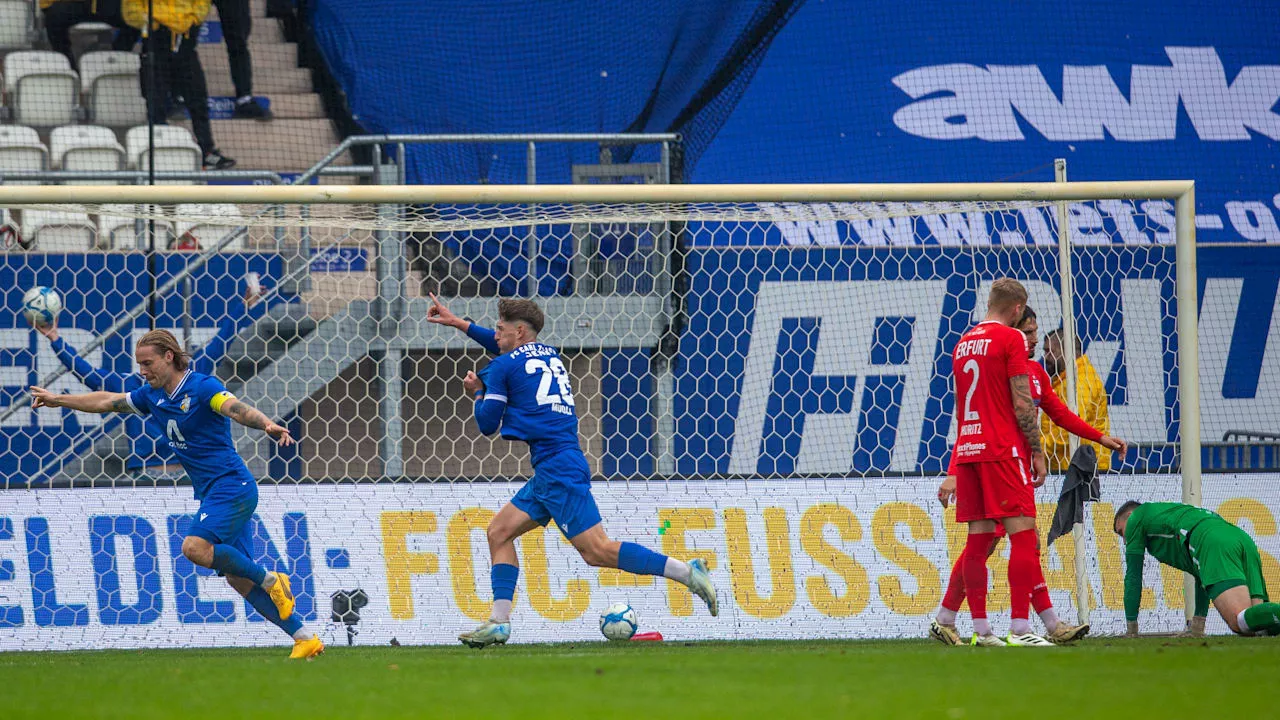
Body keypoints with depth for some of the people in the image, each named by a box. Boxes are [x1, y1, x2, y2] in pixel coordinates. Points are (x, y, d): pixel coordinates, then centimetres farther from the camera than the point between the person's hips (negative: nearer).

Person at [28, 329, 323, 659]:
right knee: (237, 577, 1)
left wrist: (267, 425, -50)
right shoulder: (153, 396, 11)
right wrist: (58, 399, 28)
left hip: (232, 484, -9)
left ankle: (270, 580, -11)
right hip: (213, 493, 9)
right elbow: (107, 402, 23)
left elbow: (236, 408, -31)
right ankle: (305, 638, 3)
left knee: (196, 547, -28)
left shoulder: (202, 386, -13)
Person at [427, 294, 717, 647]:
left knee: (597, 550, -15)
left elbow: (488, 424, 0)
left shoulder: (503, 366, -3)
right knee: (499, 532, 12)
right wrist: (458, 323, 48)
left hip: (557, 469, -10)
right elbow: (506, 349, 42)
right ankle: (499, 622, 5)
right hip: (549, 472, 10)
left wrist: (478, 392, 20)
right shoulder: (549, 354, 21)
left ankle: (688, 573, -21)